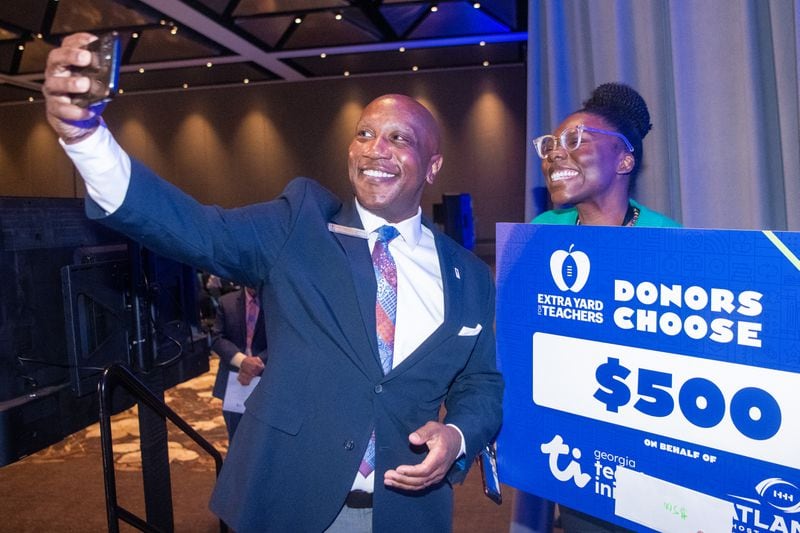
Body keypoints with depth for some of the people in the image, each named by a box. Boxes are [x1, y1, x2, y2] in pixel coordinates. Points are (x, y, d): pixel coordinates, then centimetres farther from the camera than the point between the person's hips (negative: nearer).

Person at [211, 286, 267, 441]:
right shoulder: (226, 302, 3)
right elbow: (217, 338, -3)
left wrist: (258, 363, -22)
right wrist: (241, 360, -20)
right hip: (233, 381, 2)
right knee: (235, 440, 17)